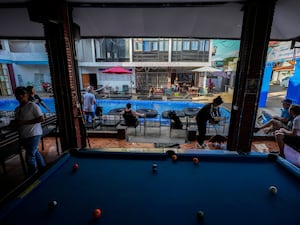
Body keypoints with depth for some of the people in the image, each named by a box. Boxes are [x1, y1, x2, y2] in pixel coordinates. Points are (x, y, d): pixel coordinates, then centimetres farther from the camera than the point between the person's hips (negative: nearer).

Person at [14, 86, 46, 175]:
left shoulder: (32, 105, -11)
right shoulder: (17, 109, 12)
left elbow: (41, 118, -17)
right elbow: (17, 122, 21)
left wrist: (25, 122, -19)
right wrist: (16, 123, -4)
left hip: (33, 134, -8)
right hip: (23, 136, 8)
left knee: (30, 157, -2)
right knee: (35, 153, 18)